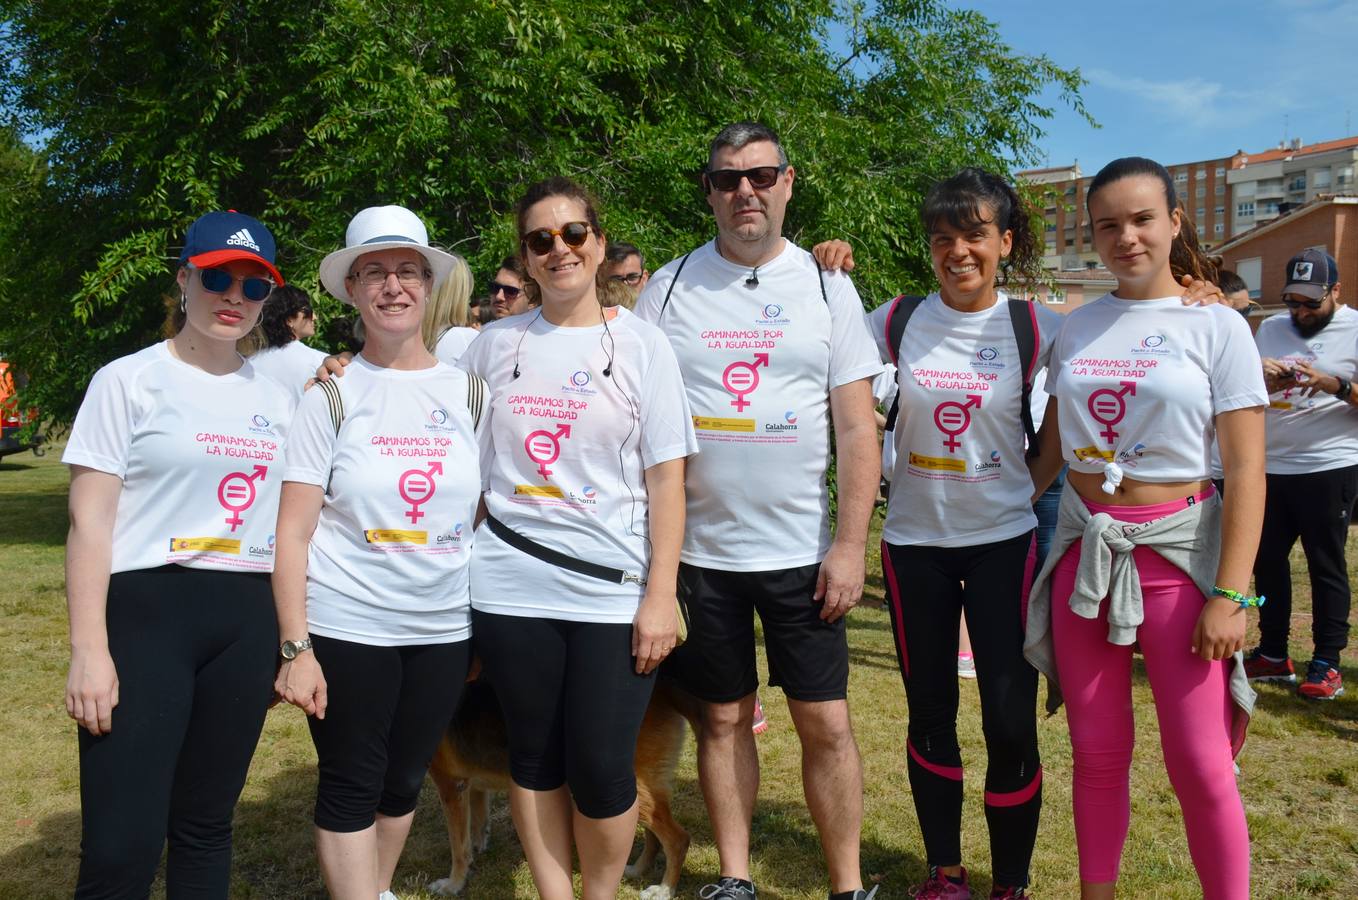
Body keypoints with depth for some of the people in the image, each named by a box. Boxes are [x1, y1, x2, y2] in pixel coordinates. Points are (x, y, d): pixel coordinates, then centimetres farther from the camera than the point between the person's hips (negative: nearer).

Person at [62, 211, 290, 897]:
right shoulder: (129, 380, -1)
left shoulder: (275, 400, 13)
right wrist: (88, 649, -13)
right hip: (144, 612, -4)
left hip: (246, 623, 5)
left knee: (206, 825, 13)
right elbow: (90, 522, -6)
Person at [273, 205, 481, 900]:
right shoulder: (332, 394, -4)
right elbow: (293, 530, -7)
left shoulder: (468, 391, 4)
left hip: (444, 626, 3)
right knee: (350, 786, 3)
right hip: (347, 626, -3)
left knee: (404, 781, 16)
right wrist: (295, 648, -12)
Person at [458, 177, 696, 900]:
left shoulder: (641, 344, 2)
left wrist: (661, 595, -8)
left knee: (602, 770, 0)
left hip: (614, 591, -2)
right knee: (535, 759, 10)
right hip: (510, 588, 2)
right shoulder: (494, 343, 8)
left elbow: (667, 478, -1)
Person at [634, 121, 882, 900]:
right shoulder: (669, 288, 3)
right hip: (698, 547, 1)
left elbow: (859, 427, -2)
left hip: (802, 549, -1)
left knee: (826, 722, 3)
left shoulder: (827, 285, 1)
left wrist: (851, 545, -8)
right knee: (725, 718, 12)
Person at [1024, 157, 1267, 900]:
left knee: (1201, 767, -3)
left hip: (1176, 553, -3)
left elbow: (1246, 472, -8)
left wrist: (1230, 593, -14)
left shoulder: (1217, 327, -4)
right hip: (1084, 552, 3)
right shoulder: (1075, 329, 7)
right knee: (1097, 755, 10)